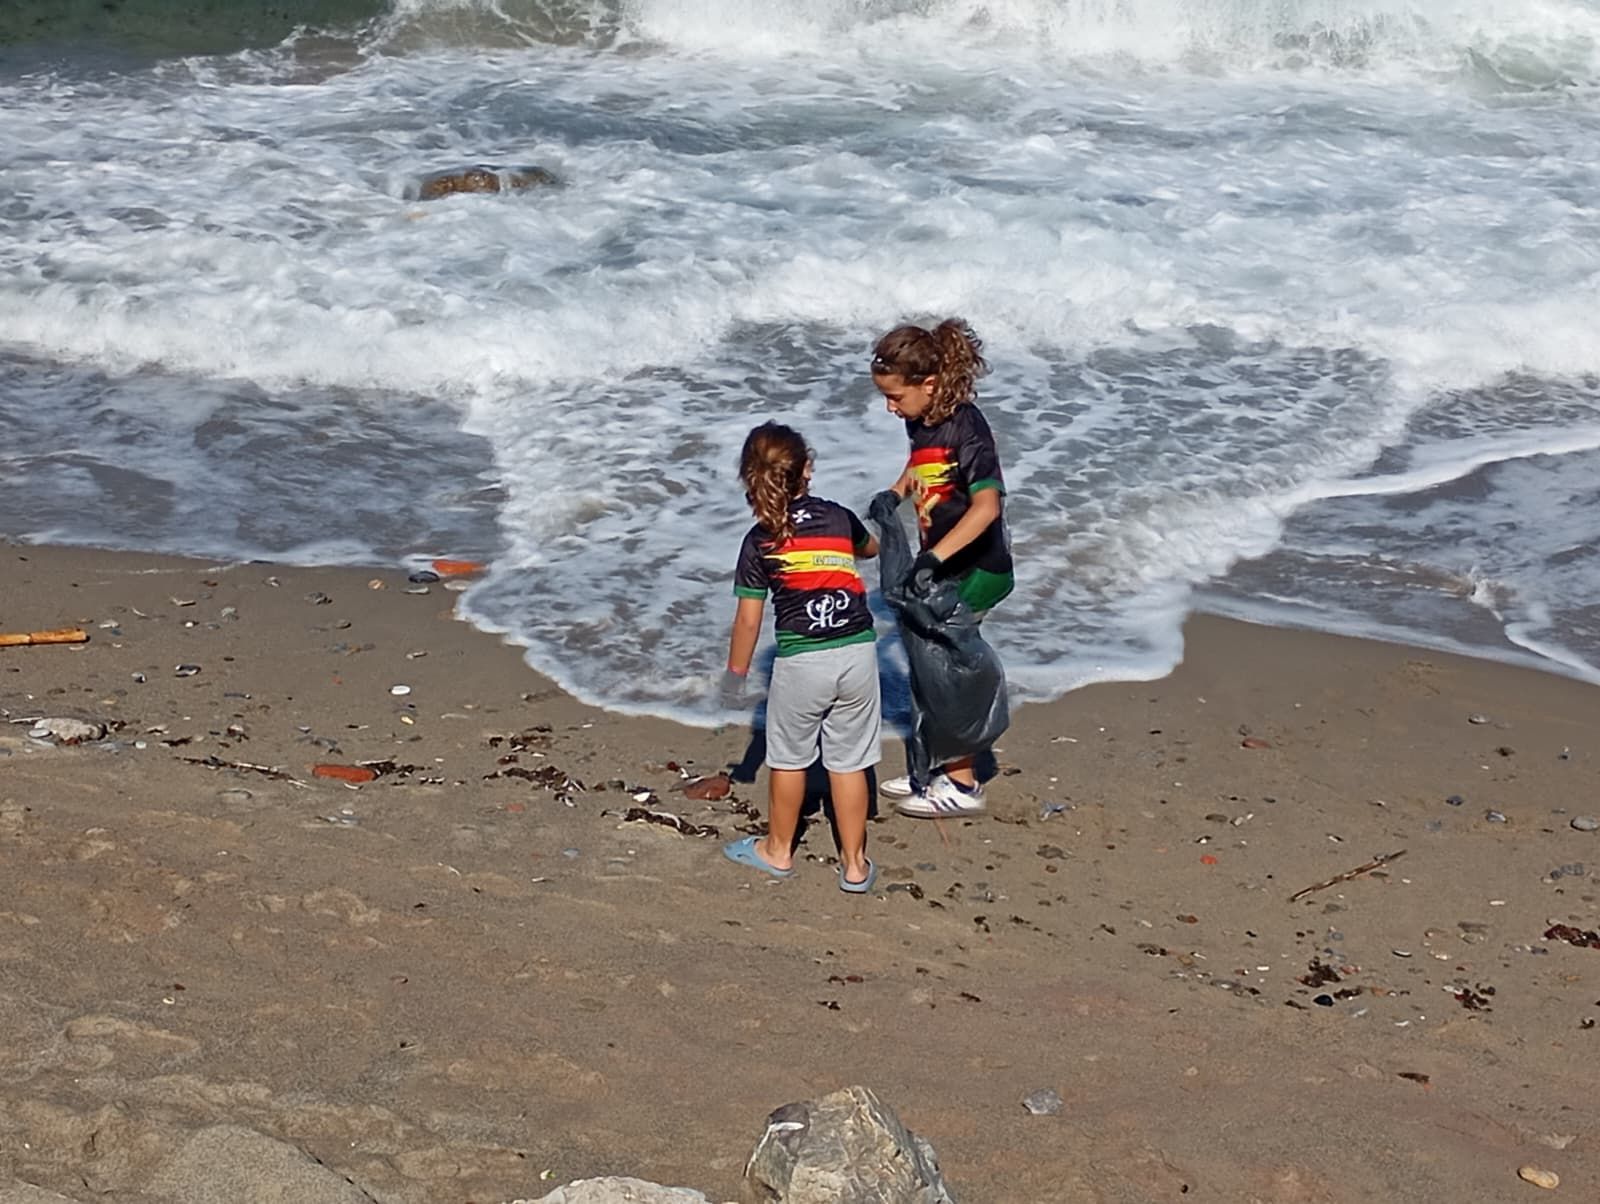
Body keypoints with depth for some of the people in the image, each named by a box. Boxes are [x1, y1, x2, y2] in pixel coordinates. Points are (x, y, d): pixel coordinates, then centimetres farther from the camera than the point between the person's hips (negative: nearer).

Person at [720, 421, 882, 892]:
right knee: (849, 761, 11)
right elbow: (871, 549, 29)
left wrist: (736, 673, 11)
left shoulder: (759, 542, -2)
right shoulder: (839, 517, 5)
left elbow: (748, 619, -1)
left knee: (789, 757, 17)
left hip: (801, 660, -2)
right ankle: (854, 863, 18)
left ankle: (778, 850, 34)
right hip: (858, 653, 2)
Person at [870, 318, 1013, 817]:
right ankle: (941, 768, 28)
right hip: (940, 565, 9)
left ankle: (963, 785, 10)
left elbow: (986, 506, -33)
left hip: (973, 570, -9)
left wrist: (933, 557, -40)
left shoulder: (965, 428, -24)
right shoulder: (921, 421, 2)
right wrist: (894, 495, 7)